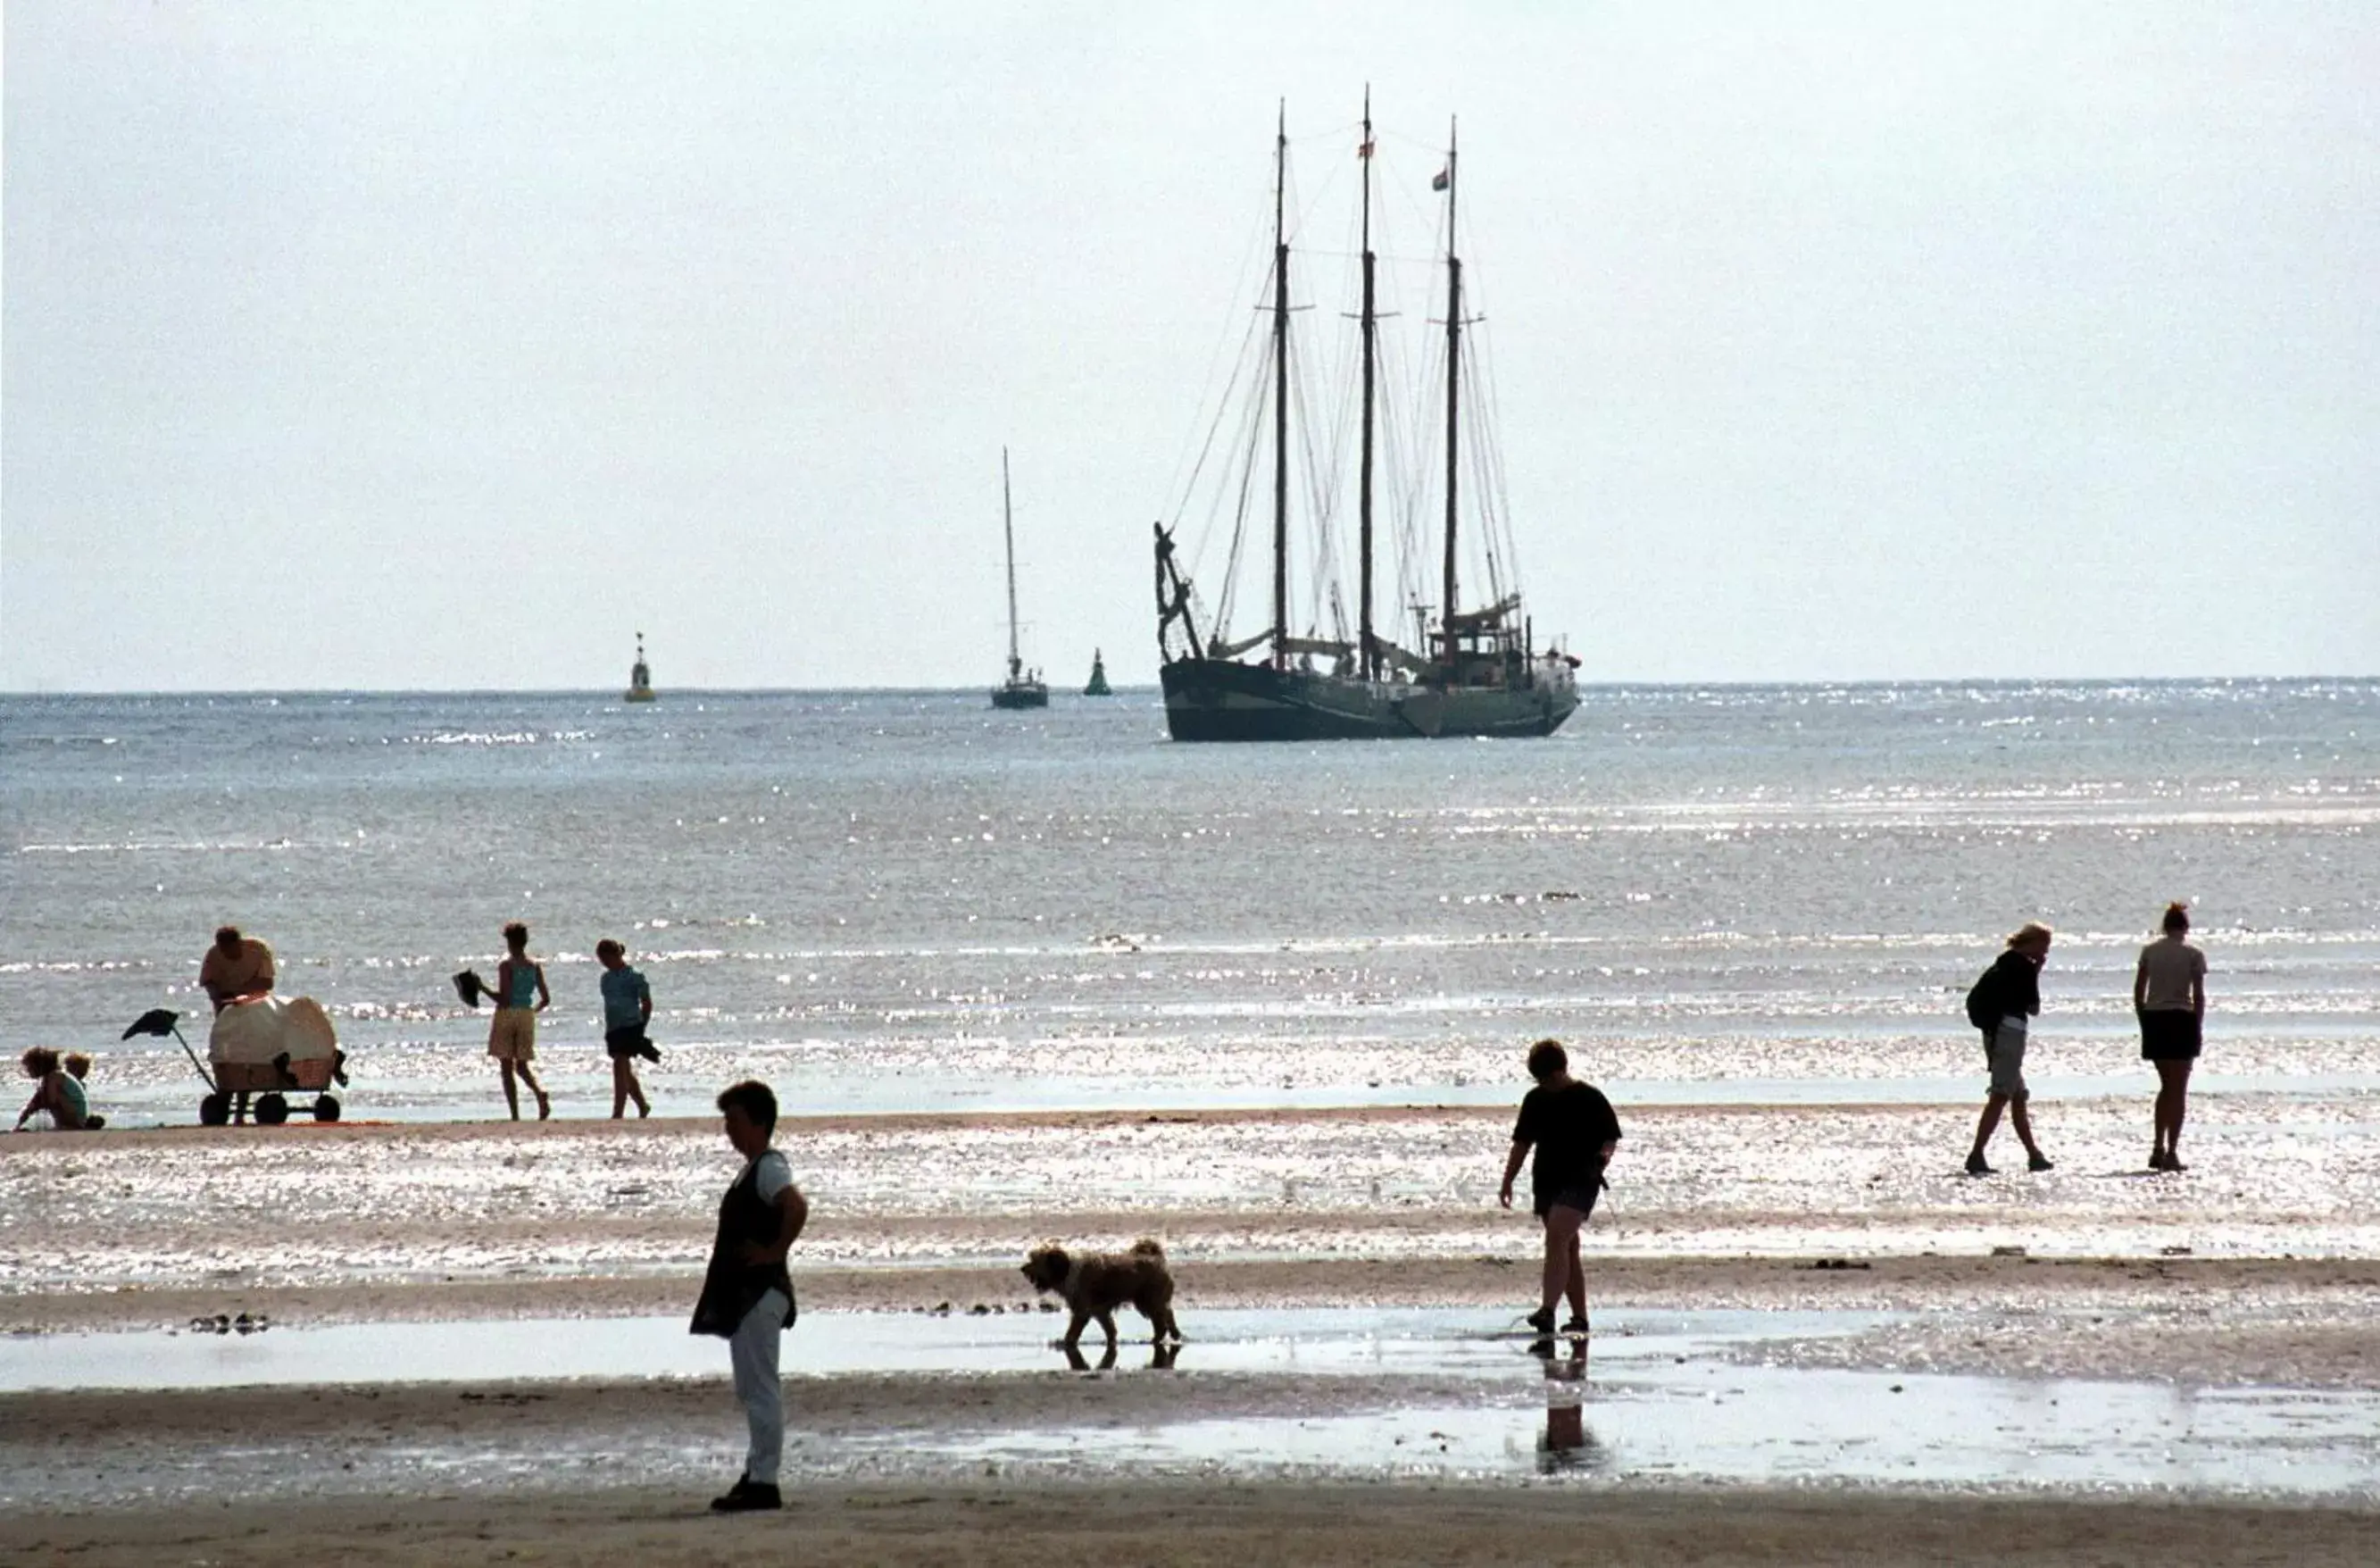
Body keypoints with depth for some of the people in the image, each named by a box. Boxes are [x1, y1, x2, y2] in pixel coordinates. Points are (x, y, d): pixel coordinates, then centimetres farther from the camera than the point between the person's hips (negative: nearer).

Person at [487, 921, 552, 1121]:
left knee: (507, 1067, 2)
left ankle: (515, 1115, -3)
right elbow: (546, 999, 6)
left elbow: (504, 998, -18)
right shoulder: (535, 966, 5)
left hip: (507, 1015, -5)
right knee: (522, 1065, 15)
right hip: (527, 1016, 5)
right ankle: (540, 1092, -16)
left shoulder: (507, 965, -10)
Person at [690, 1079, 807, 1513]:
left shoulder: (768, 1168, -15)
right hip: (742, 1294, 11)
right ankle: (757, 1474, 19)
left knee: (760, 1388, -9)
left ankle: (762, 1481, -9)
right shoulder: (753, 1170, 17)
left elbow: (797, 1208, -33)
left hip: (759, 1293, -11)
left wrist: (774, 1252, -24)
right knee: (752, 1390, 14)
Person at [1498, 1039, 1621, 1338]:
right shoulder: (1535, 1101, 11)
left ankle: (1547, 1310, -30)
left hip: (1580, 1181, -6)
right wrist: (1507, 1181, 12)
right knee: (1567, 1249, 9)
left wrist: (1603, 1156, -19)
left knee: (1556, 1239, -22)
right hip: (1546, 1182, 6)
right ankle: (1579, 1317, 15)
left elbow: (1611, 1137, 3)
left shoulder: (1590, 1098, -3)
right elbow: (1522, 1143, 18)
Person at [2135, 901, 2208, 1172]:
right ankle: (2171, 1153, -3)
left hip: (2153, 1018, 4)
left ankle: (2159, 1149, 15)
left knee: (2167, 1086, 19)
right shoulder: (2193, 955, -4)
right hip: (2182, 1020, -4)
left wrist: (2144, 1024, 12)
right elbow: (2199, 996, -6)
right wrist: (2197, 1028, 2)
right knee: (2179, 1090, 2)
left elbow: (2139, 991, 6)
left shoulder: (2150, 952, 5)